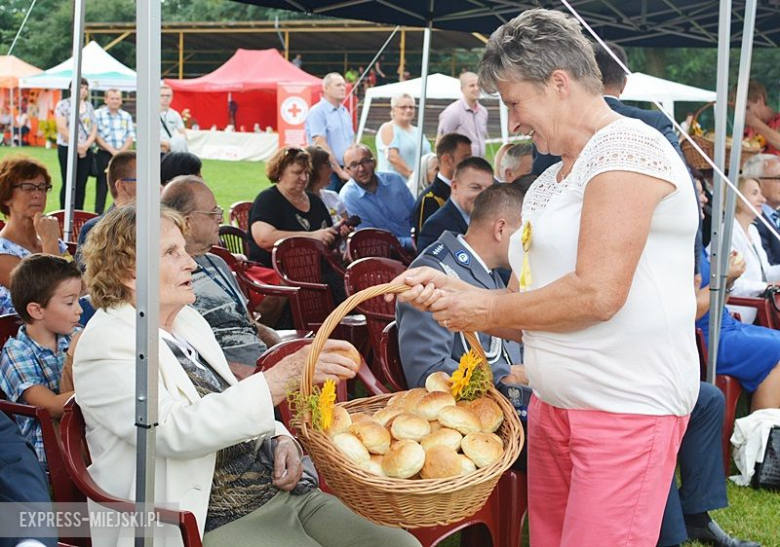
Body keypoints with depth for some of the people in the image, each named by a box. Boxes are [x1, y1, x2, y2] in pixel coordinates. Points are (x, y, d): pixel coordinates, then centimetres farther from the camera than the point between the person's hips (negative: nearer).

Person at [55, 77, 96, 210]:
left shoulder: (89, 107, 13)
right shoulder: (63, 105, -2)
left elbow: (94, 129, 9)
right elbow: (62, 129, -10)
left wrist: (86, 145, -7)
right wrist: (77, 146, -12)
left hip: (86, 151, 4)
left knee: (81, 185, 3)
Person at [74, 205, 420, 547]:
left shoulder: (188, 320, 14)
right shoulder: (104, 344, -9)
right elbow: (174, 430, -24)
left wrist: (279, 440, 3)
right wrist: (281, 379, -28)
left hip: (278, 492, 8)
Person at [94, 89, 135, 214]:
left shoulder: (126, 116, 14)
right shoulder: (98, 114, 1)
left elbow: (130, 137, 8)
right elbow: (97, 136, -6)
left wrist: (122, 151, -8)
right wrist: (112, 150, -13)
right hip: (104, 155, -3)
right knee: (102, 187, -2)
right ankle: (98, 214, 1)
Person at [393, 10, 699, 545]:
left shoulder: (628, 149, -10)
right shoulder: (548, 184, 17)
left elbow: (597, 294, -20)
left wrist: (487, 309, -9)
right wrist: (448, 290, 1)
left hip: (627, 409, -8)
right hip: (553, 403, 8)